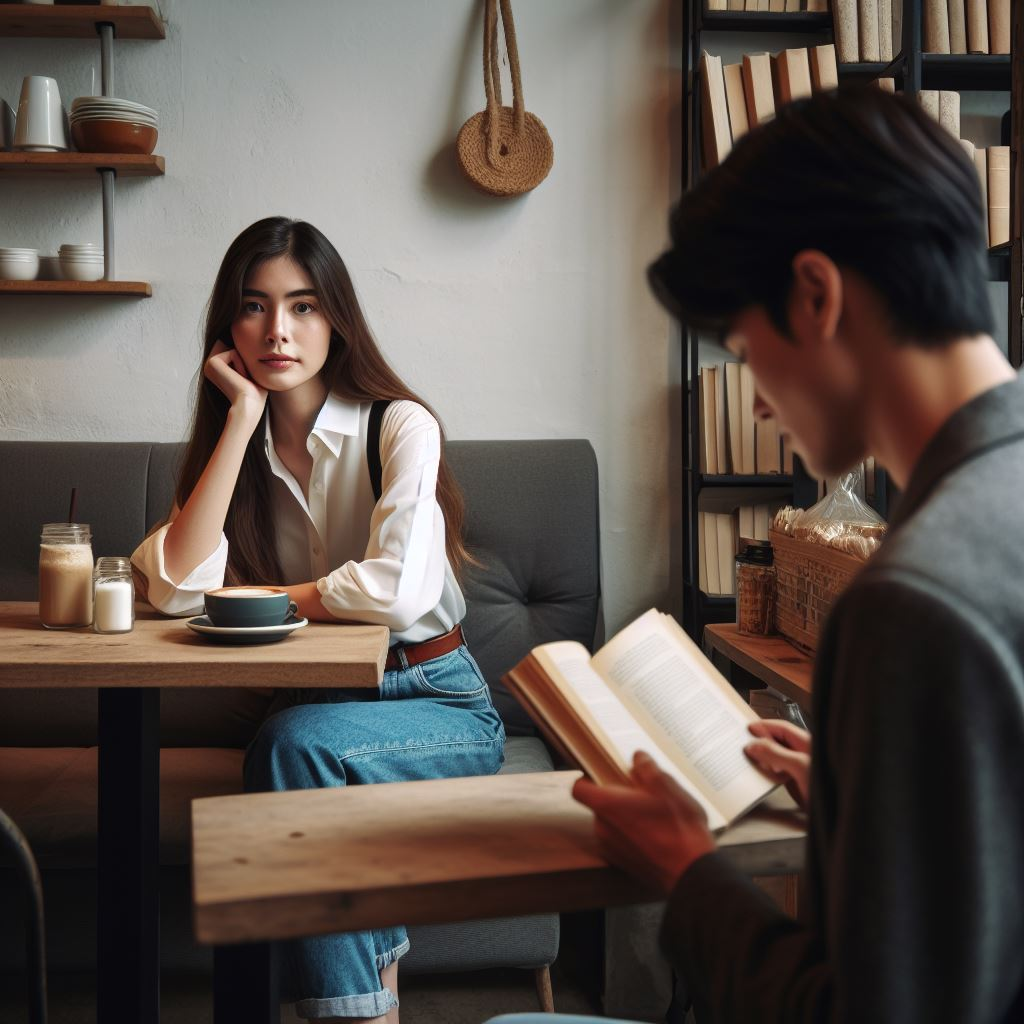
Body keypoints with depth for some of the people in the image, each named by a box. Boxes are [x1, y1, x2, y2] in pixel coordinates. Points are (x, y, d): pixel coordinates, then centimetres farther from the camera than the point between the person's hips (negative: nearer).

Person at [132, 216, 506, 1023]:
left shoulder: (399, 426, -9)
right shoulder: (236, 442, 5)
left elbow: (397, 588, -26)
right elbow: (177, 588, -14)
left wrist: (267, 598, -10)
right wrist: (242, 419, -13)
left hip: (438, 702, -3)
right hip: (321, 702, 3)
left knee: (297, 742, -31)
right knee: (290, 744, -30)